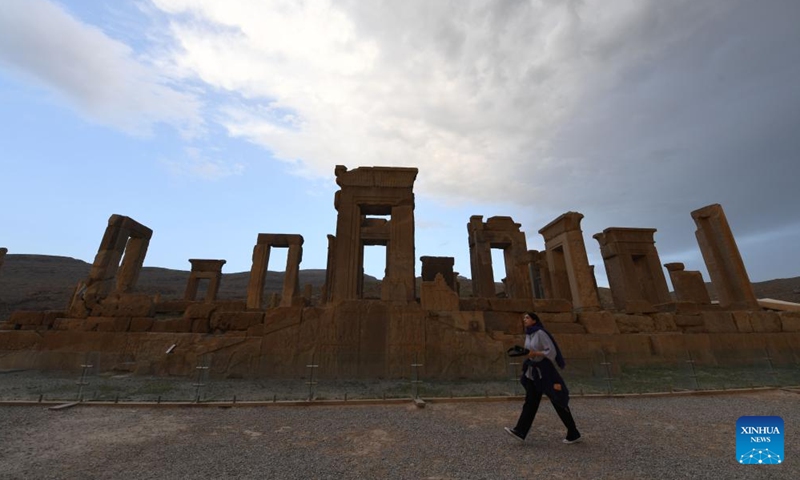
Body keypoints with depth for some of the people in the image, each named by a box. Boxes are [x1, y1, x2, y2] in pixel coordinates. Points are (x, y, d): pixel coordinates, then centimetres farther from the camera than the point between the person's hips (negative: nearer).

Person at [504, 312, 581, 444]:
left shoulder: (541, 333, -17)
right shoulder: (528, 334, 8)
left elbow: (552, 351, -20)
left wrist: (534, 353, -22)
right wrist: (521, 352, 2)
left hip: (545, 370, -8)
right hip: (534, 371, 8)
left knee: (558, 402, 6)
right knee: (530, 402, 4)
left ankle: (574, 434, 24)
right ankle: (520, 431, 3)